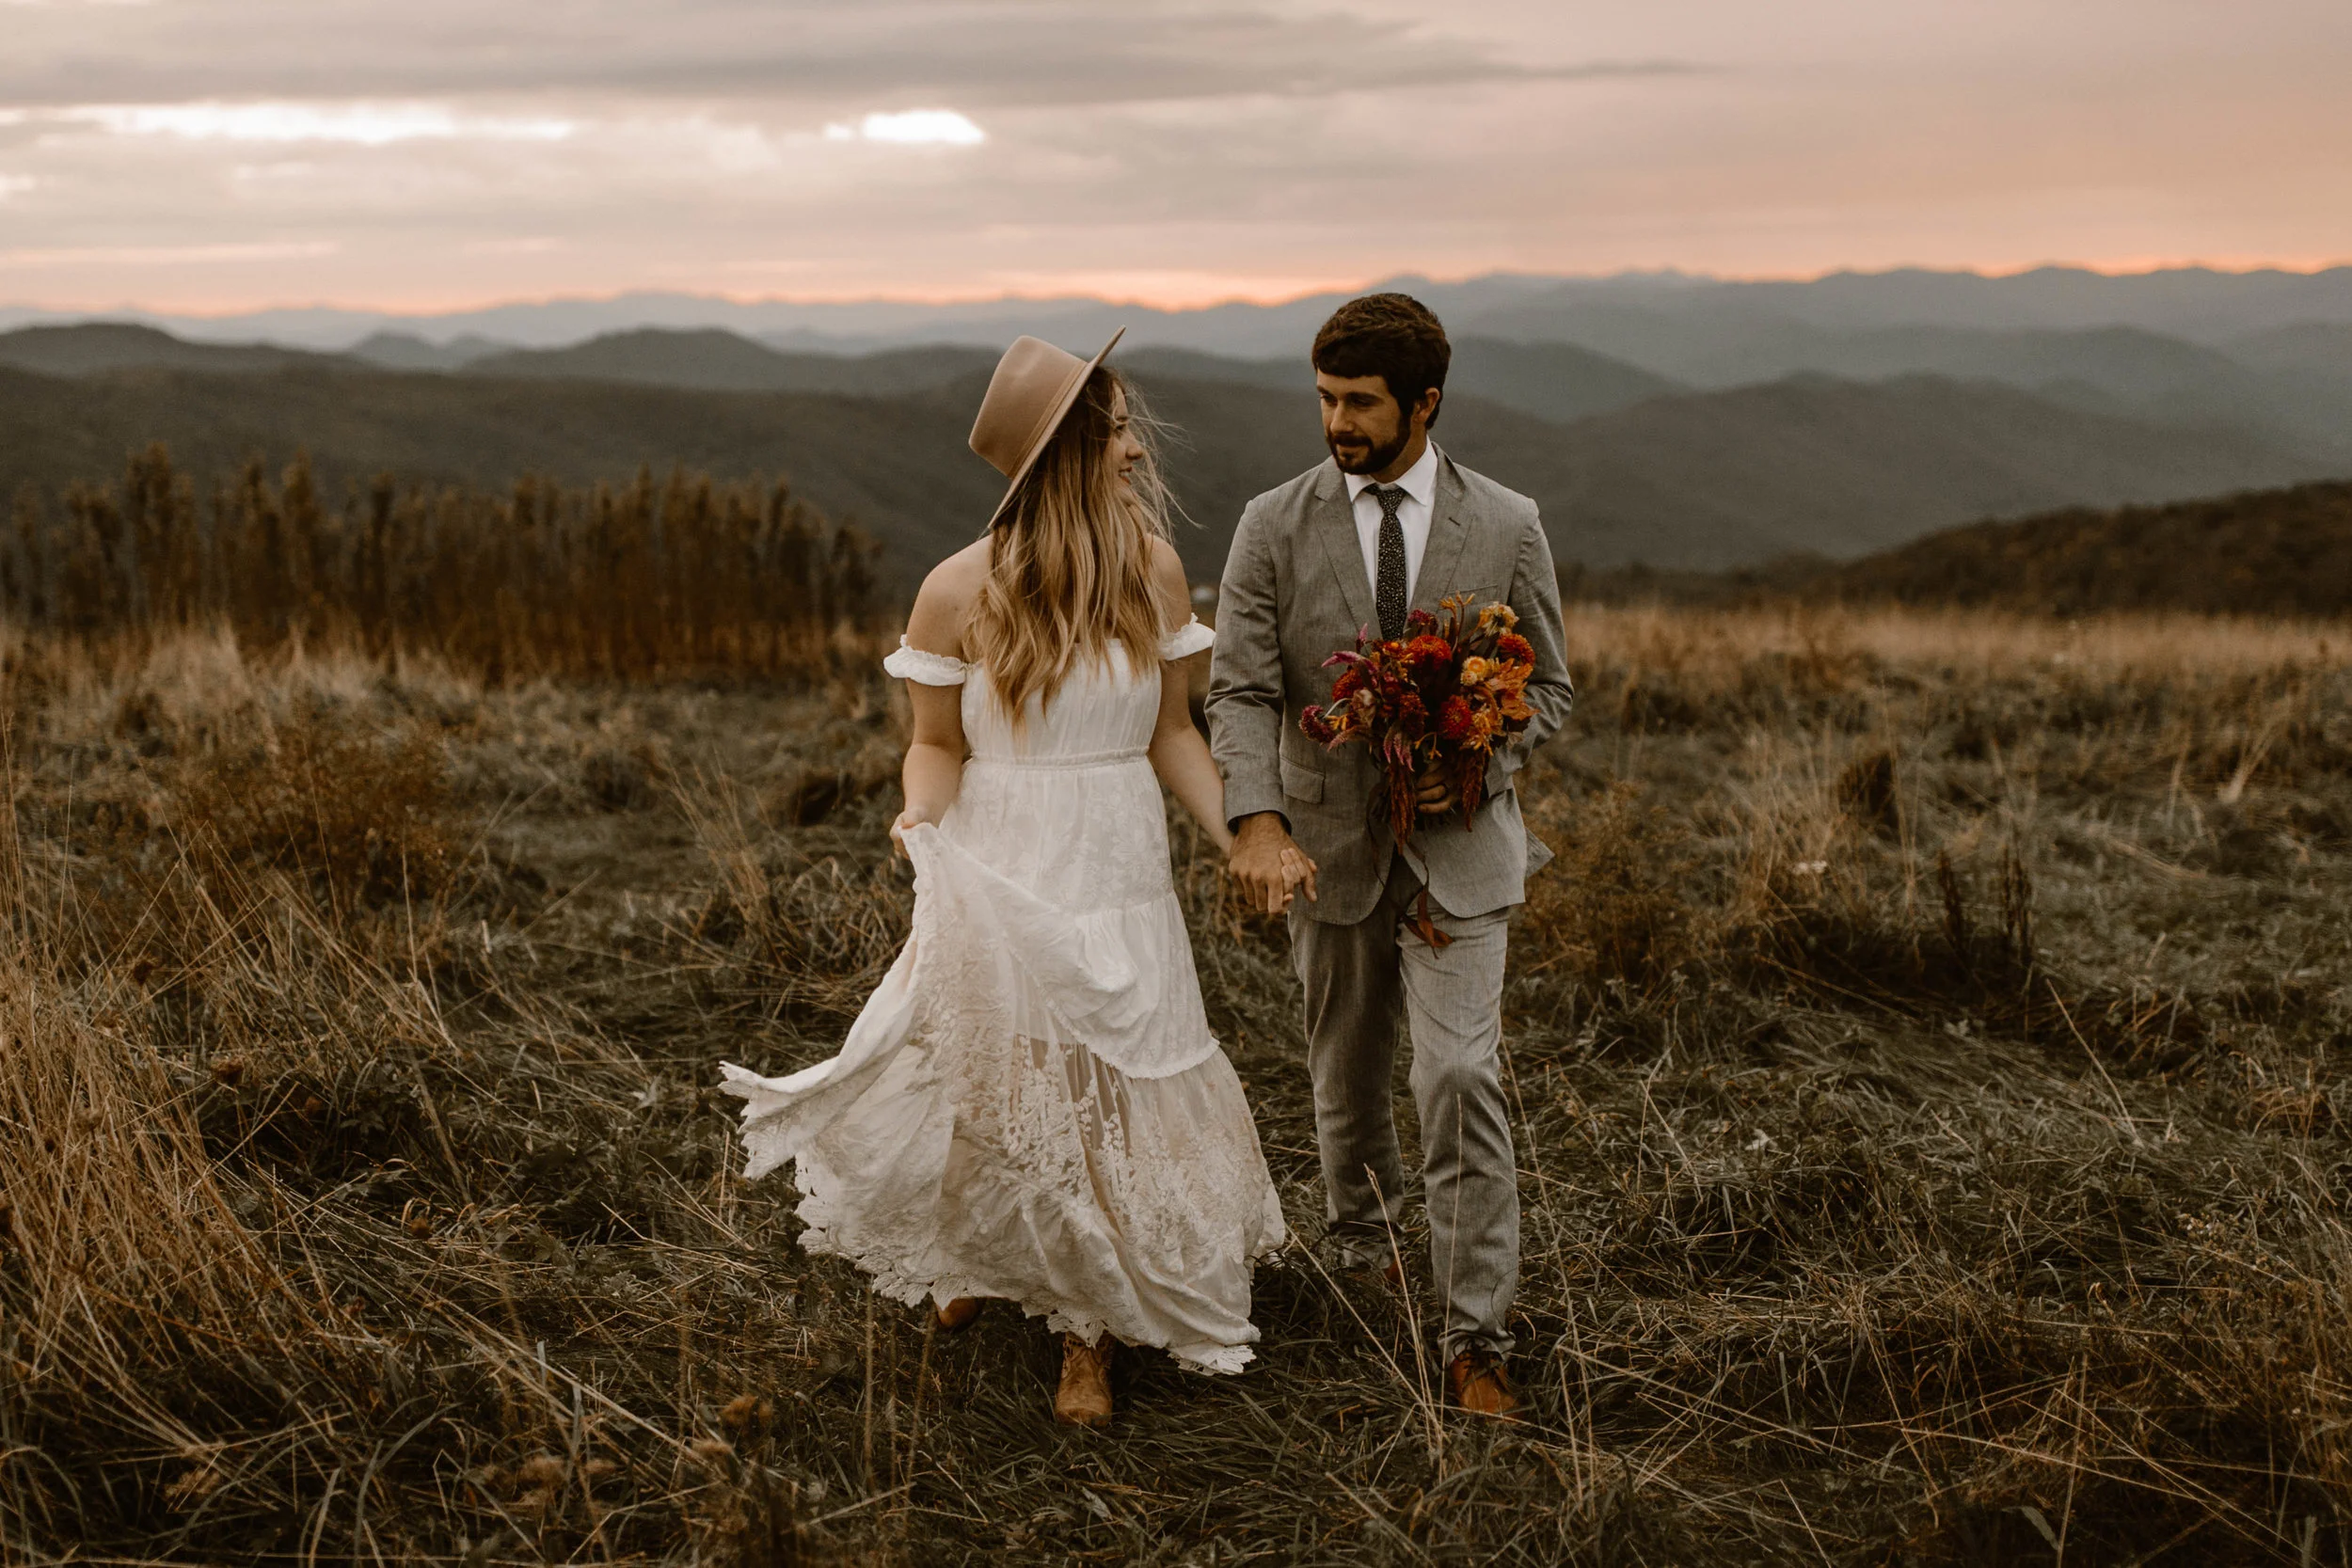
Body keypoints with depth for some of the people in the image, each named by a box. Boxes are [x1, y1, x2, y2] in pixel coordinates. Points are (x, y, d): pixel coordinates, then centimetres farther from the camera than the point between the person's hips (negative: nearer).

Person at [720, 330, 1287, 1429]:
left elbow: (1171, 734, 5)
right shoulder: (960, 593, -11)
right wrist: (921, 818, -22)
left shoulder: (1153, 573, -2)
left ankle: (1090, 1342, 27)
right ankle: (972, 1258, 47)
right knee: (991, 1091, 14)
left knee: (1112, 1109, 7)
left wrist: (1242, 840, -5)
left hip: (1122, 890, 2)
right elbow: (937, 744, -2)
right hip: (1000, 886, -2)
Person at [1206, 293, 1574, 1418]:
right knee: (1347, 1075, 17)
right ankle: (1363, 1243, 44)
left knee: (1461, 1079, -12)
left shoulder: (1506, 526, -3)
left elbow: (1546, 685, 5)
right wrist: (1258, 824, -25)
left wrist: (1478, 765, -14)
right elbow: (1240, 693, -9)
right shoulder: (1274, 527, -4)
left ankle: (1475, 1341, -3)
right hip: (1330, 846, 2)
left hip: (1459, 849, -1)